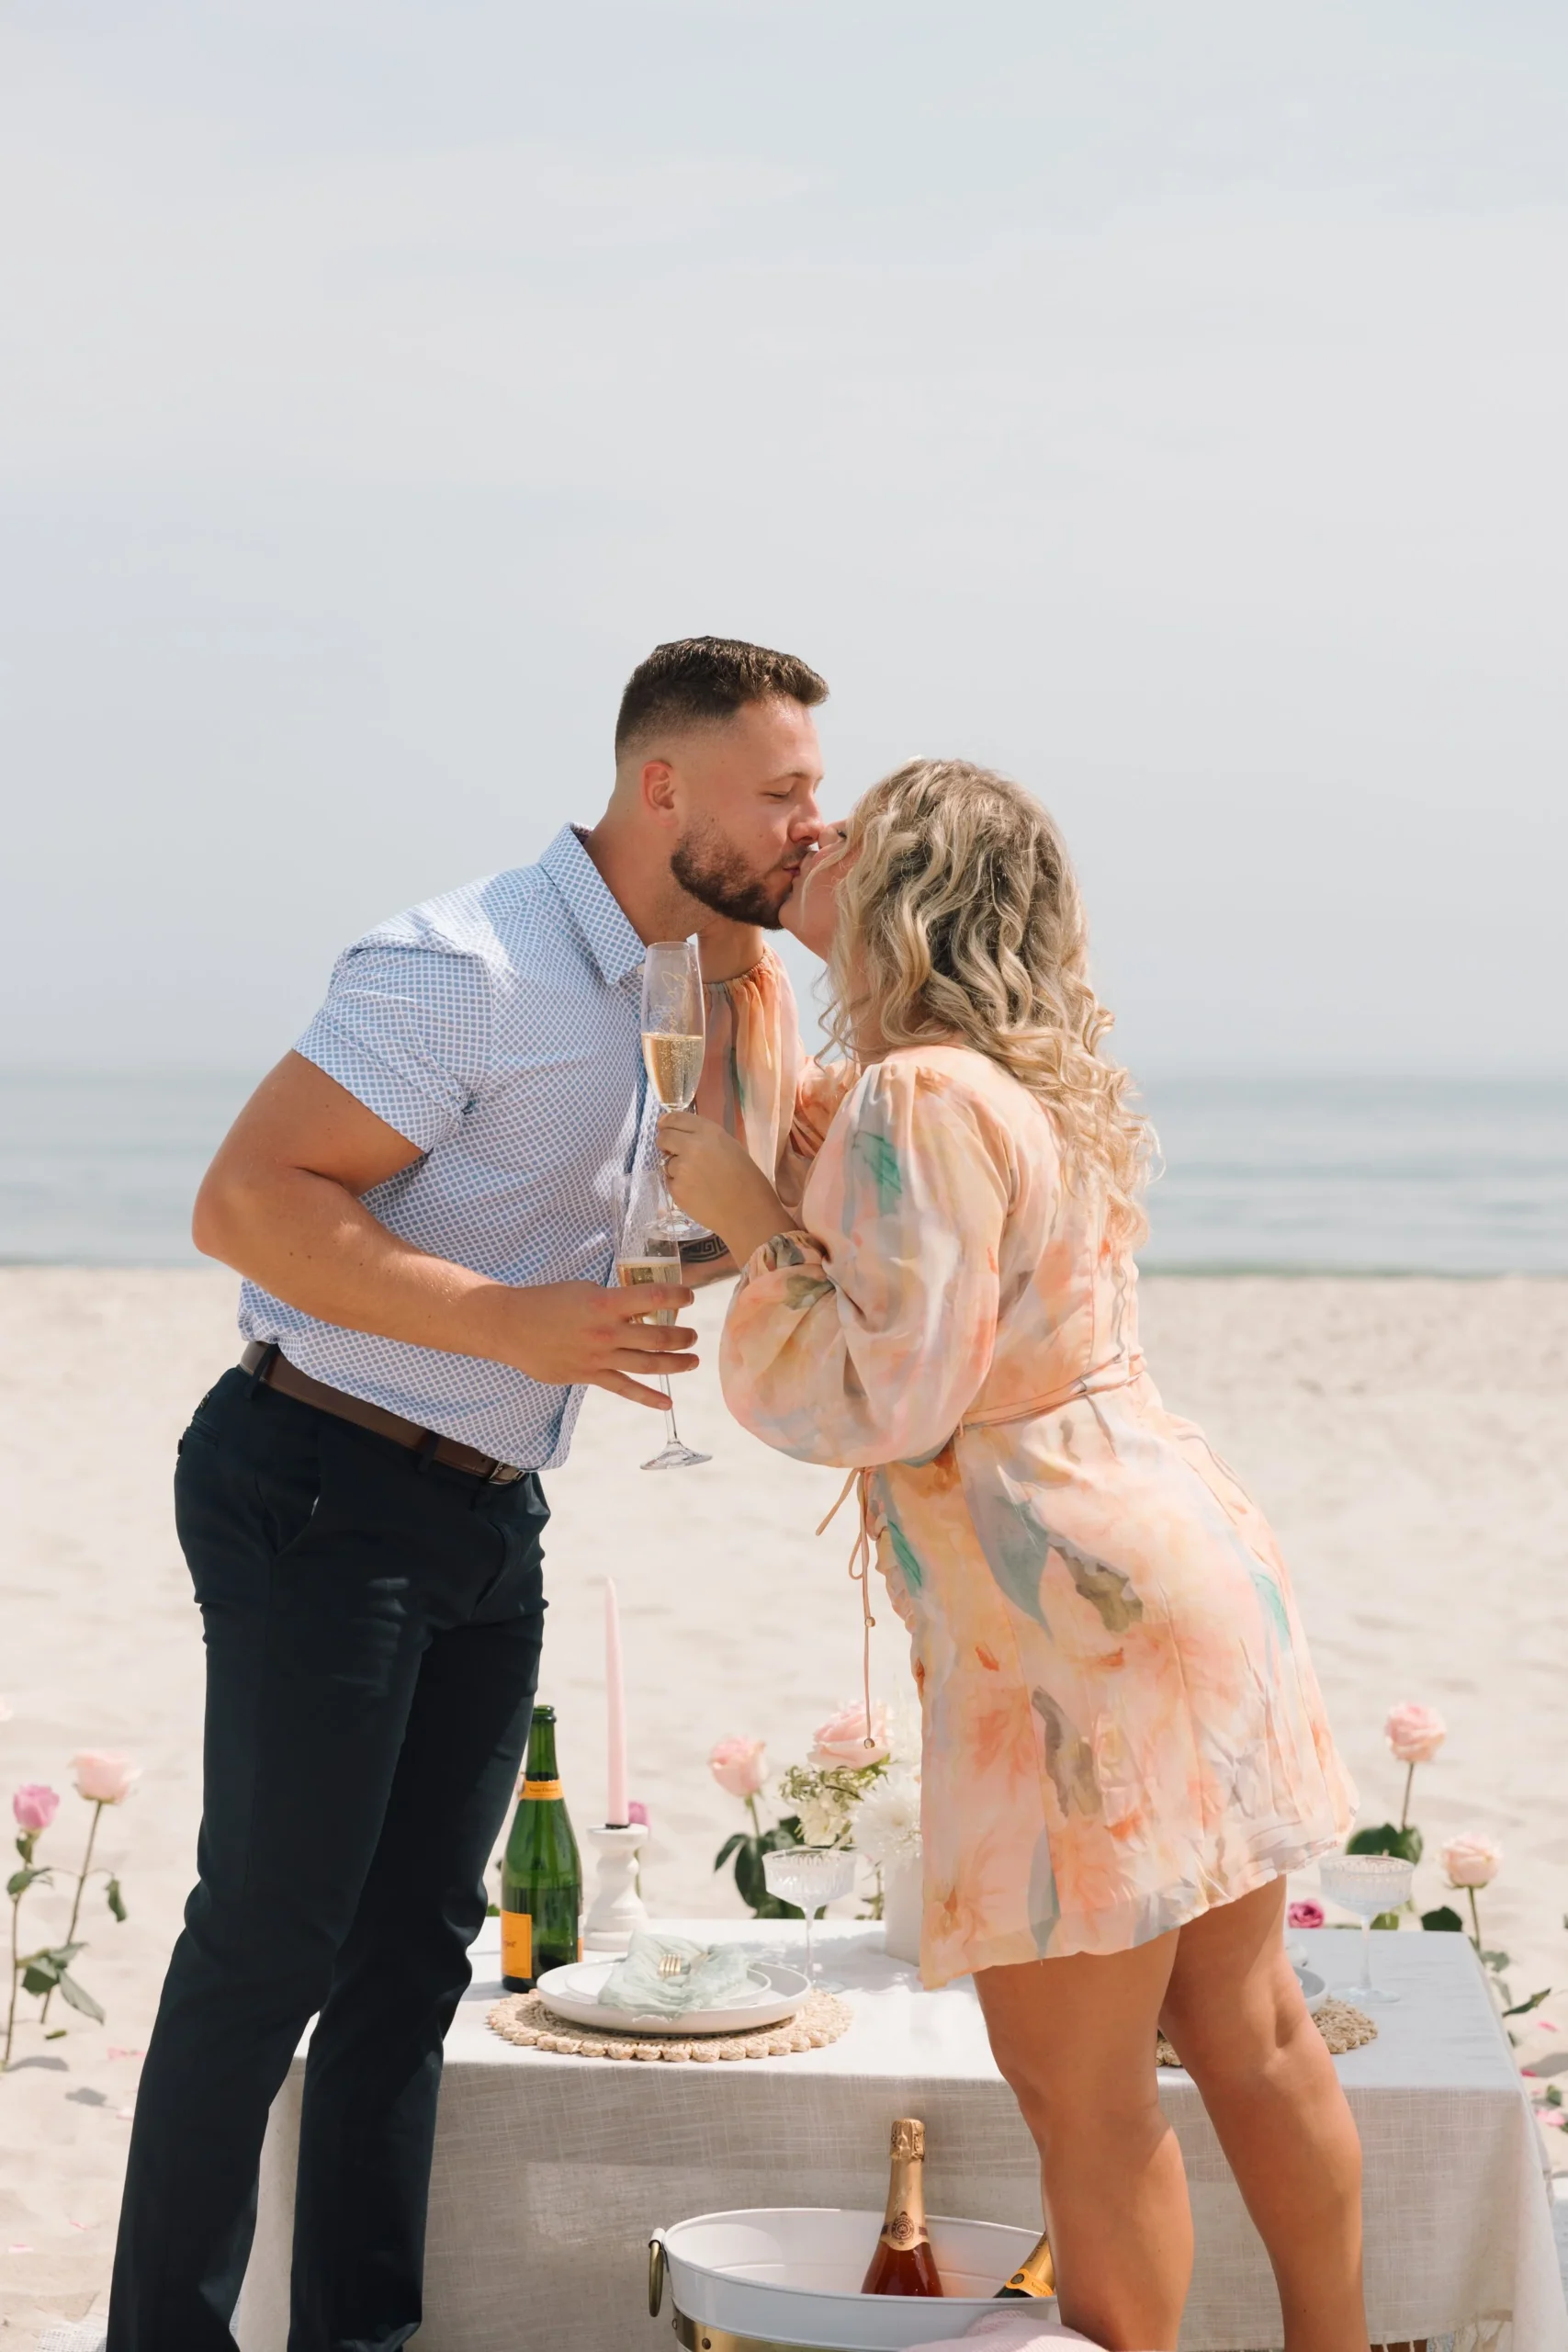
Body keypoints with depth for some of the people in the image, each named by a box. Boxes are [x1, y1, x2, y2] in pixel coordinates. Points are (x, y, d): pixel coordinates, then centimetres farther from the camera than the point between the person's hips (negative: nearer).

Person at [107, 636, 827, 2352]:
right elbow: (246, 1200, -22)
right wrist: (509, 1322, -27)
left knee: (414, 1944, 11)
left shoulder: (652, 979, 12)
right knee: (274, 1937, -5)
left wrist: (748, 952, 5)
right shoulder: (468, 968, -18)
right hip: (323, 1491, -9)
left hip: (484, 1518, 9)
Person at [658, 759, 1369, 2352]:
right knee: (1246, 2030, 16)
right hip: (1173, 1562, 10)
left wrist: (745, 1220, -9)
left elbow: (885, 1397, -19)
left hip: (1077, 1620, -10)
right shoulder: (1019, 1083, 15)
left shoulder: (921, 1100, -15)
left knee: (1079, 2089, 1)